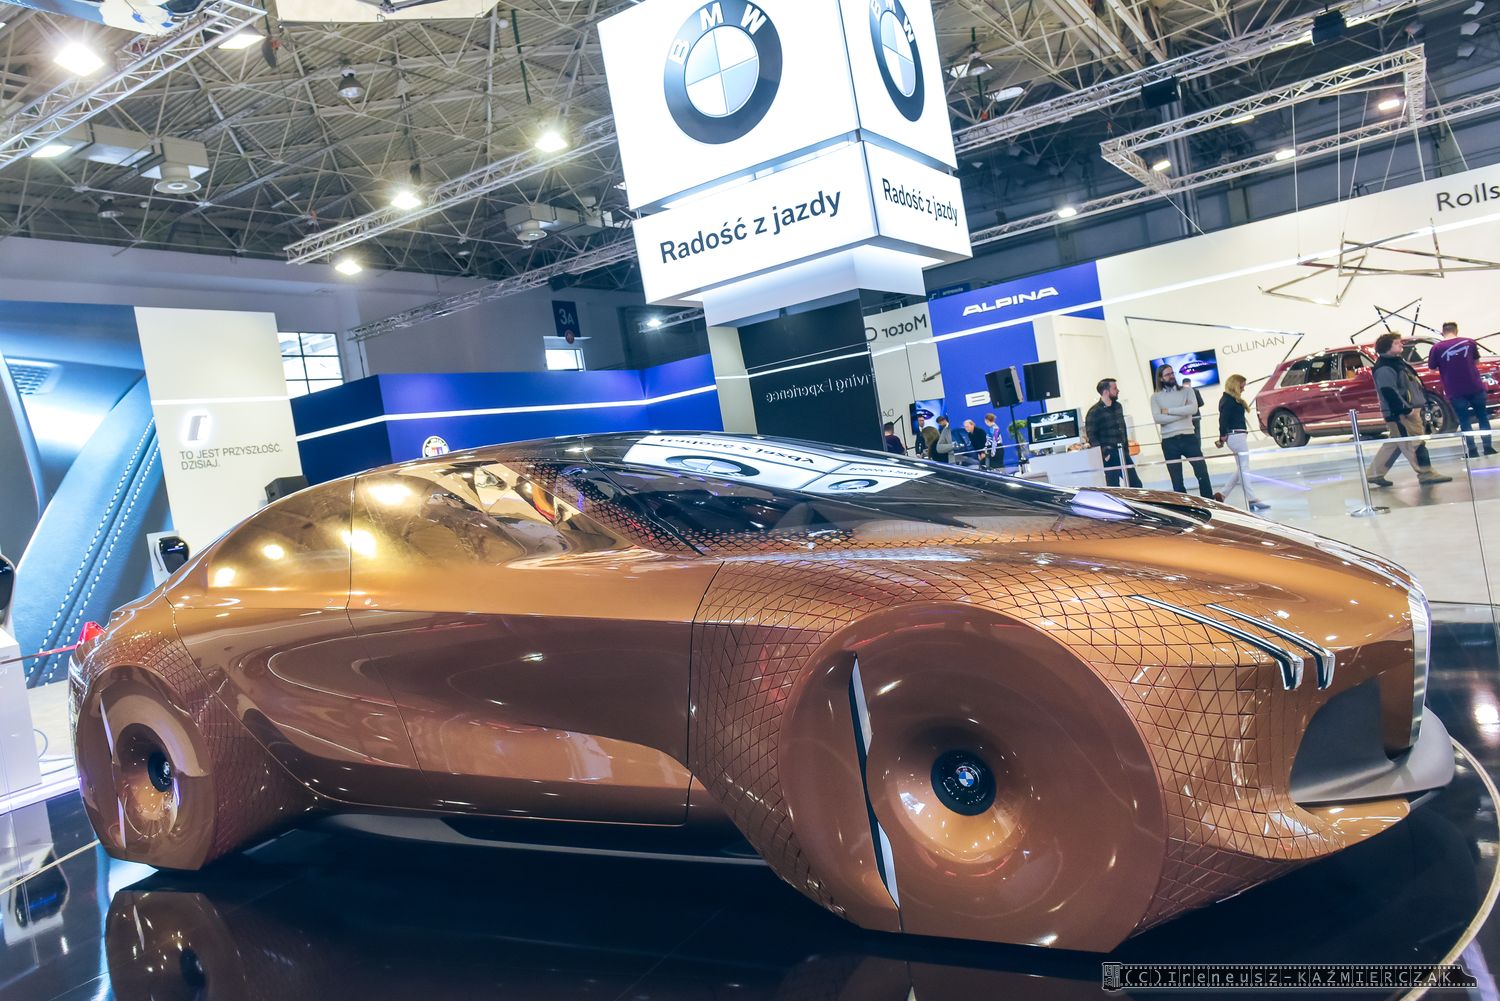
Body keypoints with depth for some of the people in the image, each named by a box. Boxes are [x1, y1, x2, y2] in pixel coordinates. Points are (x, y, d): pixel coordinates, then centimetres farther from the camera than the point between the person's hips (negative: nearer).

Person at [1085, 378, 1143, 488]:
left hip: (1122, 454, 7)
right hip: (1110, 456, -7)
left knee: (1136, 484, 10)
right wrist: (1104, 453, -19)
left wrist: (1126, 449, 17)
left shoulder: (1117, 406, 13)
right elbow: (1091, 436, -13)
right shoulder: (1094, 412, -10)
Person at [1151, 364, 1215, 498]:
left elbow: (1193, 409, -12)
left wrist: (1168, 411, -10)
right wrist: (1182, 412, -12)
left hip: (1188, 437, 0)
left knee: (1202, 473, -1)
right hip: (1169, 441, 0)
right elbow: (1157, 418, -12)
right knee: (1176, 480, 6)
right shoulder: (1156, 397, 4)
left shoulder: (1187, 390, 7)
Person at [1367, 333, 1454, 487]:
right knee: (1415, 442, -7)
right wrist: (1406, 409, -24)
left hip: (1410, 409, 11)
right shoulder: (1384, 369, -17)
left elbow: (1414, 382, 25)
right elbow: (1389, 393, -24)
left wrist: (1422, 398, 19)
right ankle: (1426, 473, -2)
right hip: (1399, 413, -11)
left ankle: (1375, 473, 17)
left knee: (1394, 444, 13)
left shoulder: (1397, 361, 16)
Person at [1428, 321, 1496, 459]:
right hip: (1475, 387, 2)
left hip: (1455, 391, -2)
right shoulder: (1469, 342, 1)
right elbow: (1476, 362, 15)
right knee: (1483, 417, 16)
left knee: (1465, 421, 8)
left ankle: (1473, 451, 5)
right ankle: (1488, 447, 15)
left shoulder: (1437, 347, -7)